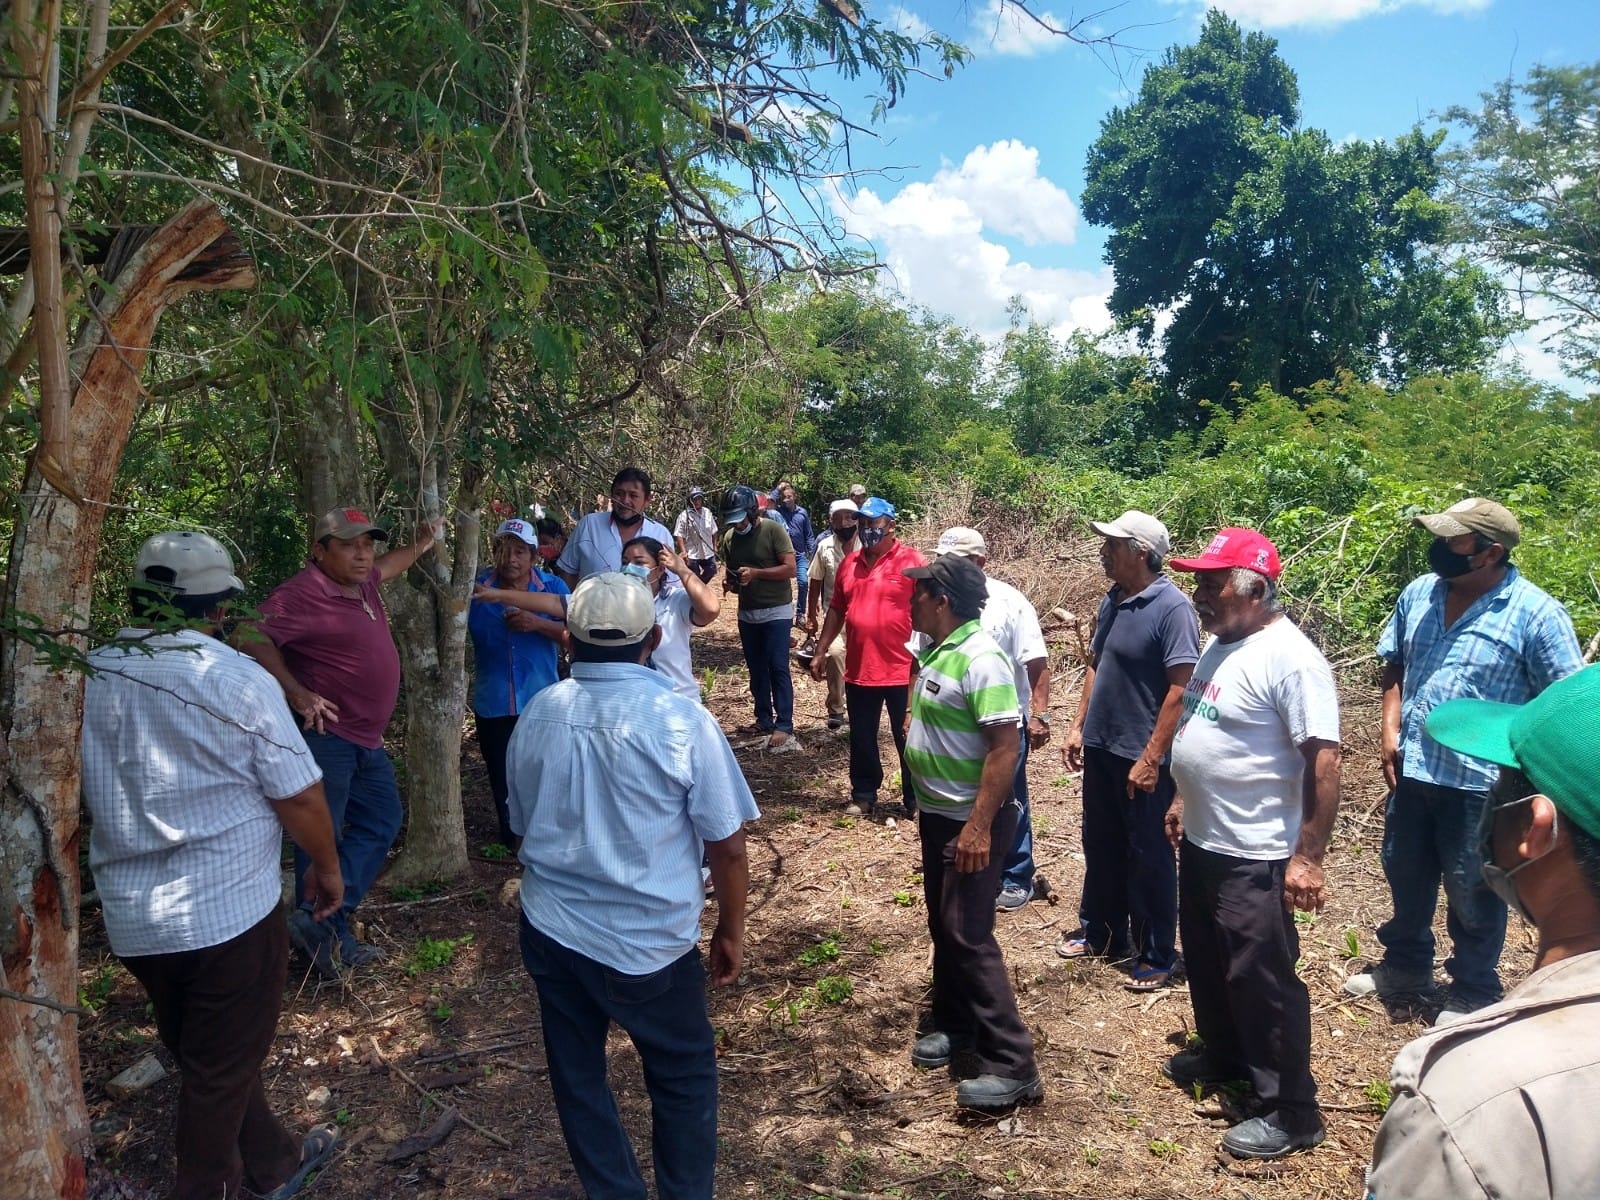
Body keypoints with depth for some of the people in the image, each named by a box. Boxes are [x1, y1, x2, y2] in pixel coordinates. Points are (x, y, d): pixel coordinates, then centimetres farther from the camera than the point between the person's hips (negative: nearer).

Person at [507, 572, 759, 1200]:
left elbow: (523, 825, 10)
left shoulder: (537, 715, -4)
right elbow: (727, 847, -12)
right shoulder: (680, 719, -17)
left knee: (577, 1077, 20)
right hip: (648, 940, -4)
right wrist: (731, 931, 4)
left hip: (549, 930, 4)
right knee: (684, 1076, 18)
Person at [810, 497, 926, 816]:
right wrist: (821, 652, 14)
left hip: (902, 671, -5)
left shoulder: (912, 562, -9)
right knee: (861, 739, 15)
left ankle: (916, 800, 23)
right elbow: (837, 610, 16)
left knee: (908, 739, 9)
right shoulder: (850, 562, 8)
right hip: (858, 670, 5)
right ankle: (863, 796, 30)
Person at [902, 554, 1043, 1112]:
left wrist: (980, 826, -27)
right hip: (936, 814, 9)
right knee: (942, 925, 19)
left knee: (968, 935, -6)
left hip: (970, 821, -9)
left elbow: (1004, 748, -25)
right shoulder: (937, 650, 6)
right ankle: (954, 1025, 36)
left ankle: (1012, 1066, 3)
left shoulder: (980, 660, -23)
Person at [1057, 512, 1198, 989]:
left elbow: (1180, 688, -21)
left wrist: (1152, 758, -22)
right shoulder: (1112, 600, 6)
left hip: (1142, 757, -8)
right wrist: (1078, 726, 13)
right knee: (1101, 847, 20)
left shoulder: (1172, 607, -18)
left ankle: (1157, 957, 21)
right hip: (1101, 748, 8)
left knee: (1148, 858, 6)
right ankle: (1099, 931, 37)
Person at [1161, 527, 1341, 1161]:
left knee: (1260, 979, 3)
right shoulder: (1220, 642, 6)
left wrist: (1308, 857, -25)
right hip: (1201, 841, 9)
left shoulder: (1289, 658, -23)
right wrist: (1184, 800, 21)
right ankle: (1223, 1054, 45)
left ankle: (1290, 1111, 20)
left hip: (1255, 857, -9)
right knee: (1206, 962, 23)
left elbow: (1323, 762, -25)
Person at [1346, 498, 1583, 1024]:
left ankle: (1473, 992, 32)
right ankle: (1405, 964, 43)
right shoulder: (1418, 594, 0)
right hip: (1410, 769, 6)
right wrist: (1390, 734, 2)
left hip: (1481, 782, -5)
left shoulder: (1537, 615, -16)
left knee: (1471, 892, 11)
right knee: (1405, 876, 21)